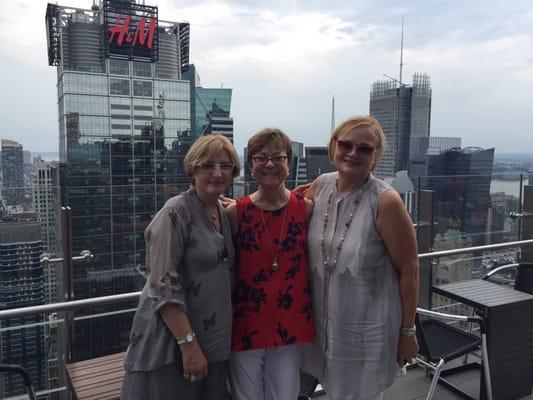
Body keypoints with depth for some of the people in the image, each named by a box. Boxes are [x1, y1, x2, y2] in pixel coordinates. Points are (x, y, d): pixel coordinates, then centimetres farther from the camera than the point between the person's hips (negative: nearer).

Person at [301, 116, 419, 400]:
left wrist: (407, 331, -8)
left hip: (367, 330, -5)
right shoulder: (321, 186, -5)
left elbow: (409, 270, -13)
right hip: (323, 323, 5)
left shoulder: (385, 201, -19)